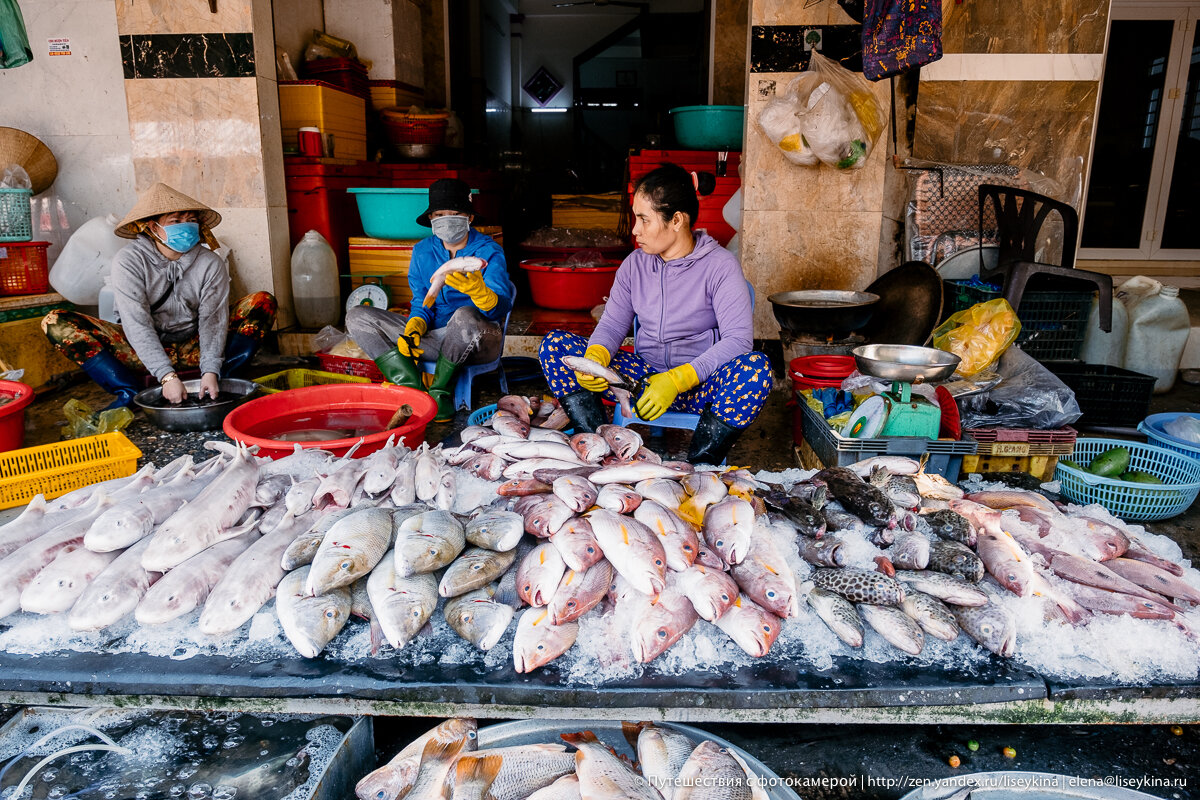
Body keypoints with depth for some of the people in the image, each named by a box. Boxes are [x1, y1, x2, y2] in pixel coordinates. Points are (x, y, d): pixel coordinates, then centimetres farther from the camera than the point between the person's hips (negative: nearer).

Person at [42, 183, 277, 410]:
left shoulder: (211, 264, -7)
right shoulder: (128, 260, -13)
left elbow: (213, 320, -16)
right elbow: (137, 324, -23)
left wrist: (210, 371, -33)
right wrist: (167, 375, -35)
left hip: (193, 350, 1)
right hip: (143, 352, -1)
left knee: (263, 302, -16)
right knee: (56, 323, -19)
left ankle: (214, 388, -22)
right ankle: (131, 394, -22)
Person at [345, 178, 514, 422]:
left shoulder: (488, 251, -8)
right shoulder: (422, 251, 8)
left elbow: (501, 308, -22)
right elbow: (422, 304, 10)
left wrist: (478, 290, -45)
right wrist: (413, 329, -13)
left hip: (479, 341, -5)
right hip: (435, 338, 5)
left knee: (464, 317, -42)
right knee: (356, 317, -5)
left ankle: (439, 390, -15)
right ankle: (414, 389, -19)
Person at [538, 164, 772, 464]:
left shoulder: (720, 265, -9)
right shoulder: (635, 264, 6)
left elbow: (738, 338, -18)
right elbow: (612, 324, 4)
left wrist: (677, 380, -28)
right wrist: (594, 358, -20)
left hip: (700, 384, -4)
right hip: (645, 378, 4)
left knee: (756, 367, -36)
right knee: (555, 344, -10)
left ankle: (699, 466, -26)